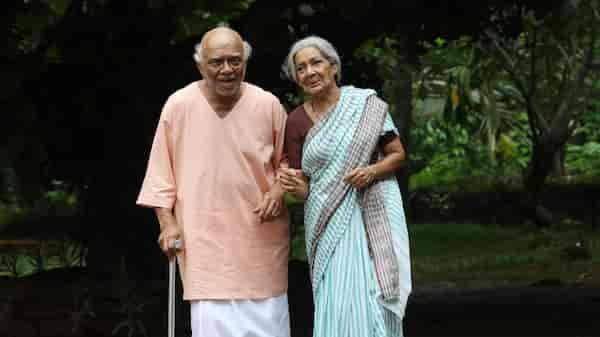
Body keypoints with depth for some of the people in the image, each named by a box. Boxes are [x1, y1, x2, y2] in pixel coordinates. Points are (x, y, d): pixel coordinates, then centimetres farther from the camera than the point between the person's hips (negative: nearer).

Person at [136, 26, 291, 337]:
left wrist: (279, 191, -9)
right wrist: (167, 222, -3)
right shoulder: (178, 105, -6)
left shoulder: (268, 105, -3)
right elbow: (161, 171, 3)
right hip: (206, 238, -2)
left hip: (260, 238, 2)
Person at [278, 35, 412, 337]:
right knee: (340, 303, -8)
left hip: (374, 217, 0)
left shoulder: (366, 104, 0)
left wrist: (372, 171, -13)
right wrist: (294, 185, -20)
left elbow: (397, 154, 6)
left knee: (376, 298, -5)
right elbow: (303, 189, 4)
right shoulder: (296, 121, 2)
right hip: (330, 219, 0)